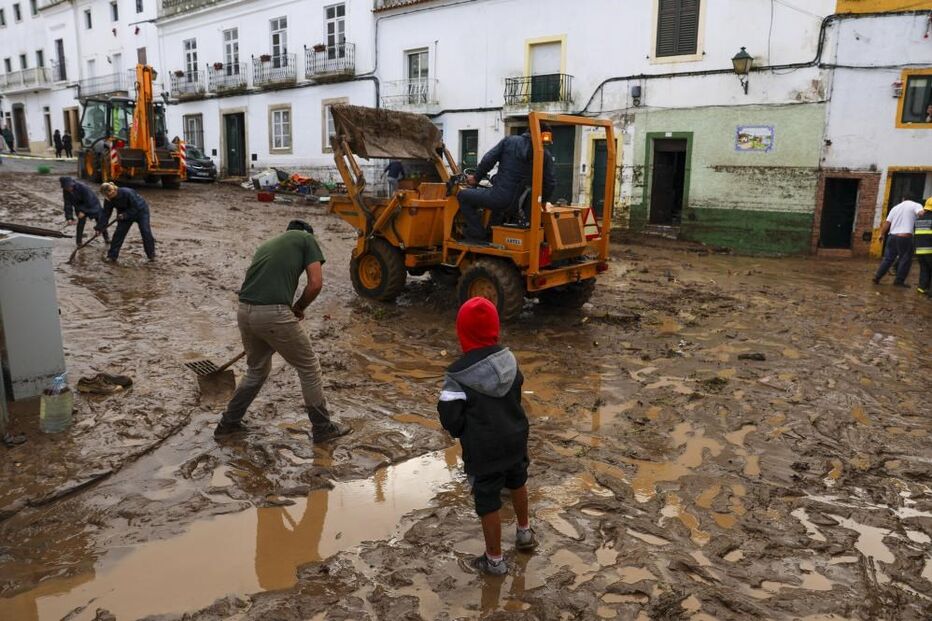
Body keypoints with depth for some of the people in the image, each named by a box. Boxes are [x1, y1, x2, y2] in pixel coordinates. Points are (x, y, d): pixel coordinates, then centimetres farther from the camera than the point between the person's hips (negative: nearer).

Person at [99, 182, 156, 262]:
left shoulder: (127, 193, -34)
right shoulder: (108, 200, -15)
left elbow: (136, 207, -27)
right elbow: (105, 214, -9)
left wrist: (125, 215, -32)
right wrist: (99, 228, -13)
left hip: (140, 210, -5)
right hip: (124, 214, 5)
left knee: (145, 232, -11)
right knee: (119, 233, -3)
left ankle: (151, 255, 1)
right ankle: (112, 256, 4)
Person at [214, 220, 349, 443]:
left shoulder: (268, 244, 29)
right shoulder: (307, 239, 10)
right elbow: (316, 283, -3)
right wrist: (299, 308, 14)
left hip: (245, 312, 7)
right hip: (274, 314, -6)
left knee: (256, 370, 29)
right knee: (309, 368, 12)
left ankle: (228, 422, 36)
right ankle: (323, 428, 23)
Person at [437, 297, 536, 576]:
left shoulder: (458, 375, -24)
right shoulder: (509, 359, -9)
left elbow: (450, 418, -19)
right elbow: (516, 394, 4)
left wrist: (461, 432, 2)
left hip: (483, 451, -5)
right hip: (515, 439, 6)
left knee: (488, 504, 12)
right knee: (517, 484, 30)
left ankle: (495, 560, 28)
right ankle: (525, 532, 51)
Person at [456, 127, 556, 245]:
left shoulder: (509, 141, -1)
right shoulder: (545, 156, 3)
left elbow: (487, 160, -2)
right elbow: (550, 183, 5)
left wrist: (476, 178, 13)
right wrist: (542, 201, 23)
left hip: (500, 198, -5)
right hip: (521, 204, 5)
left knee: (462, 195, 16)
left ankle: (477, 234, 9)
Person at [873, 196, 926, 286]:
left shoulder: (895, 207, 17)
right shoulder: (916, 205, 3)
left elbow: (887, 222, 15)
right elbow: (921, 213, -18)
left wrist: (882, 234, 21)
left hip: (892, 236, 5)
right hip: (905, 237, -5)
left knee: (888, 259, 12)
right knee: (905, 260, 4)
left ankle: (877, 277, 8)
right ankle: (899, 281, 5)